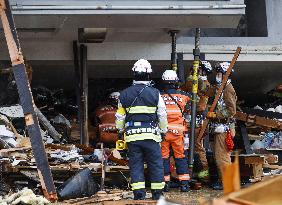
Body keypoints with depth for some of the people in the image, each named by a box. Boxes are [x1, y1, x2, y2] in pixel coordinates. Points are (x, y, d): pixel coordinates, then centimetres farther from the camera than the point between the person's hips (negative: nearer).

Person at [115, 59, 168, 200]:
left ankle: (139, 194, 0)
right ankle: (157, 193, 8)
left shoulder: (125, 95, 5)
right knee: (155, 164, 6)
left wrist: (121, 131, 23)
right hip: (151, 135, -2)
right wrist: (163, 131, 14)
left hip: (132, 135, 2)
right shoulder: (155, 94, -3)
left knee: (136, 164, 6)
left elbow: (120, 118, 10)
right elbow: (162, 116, 2)